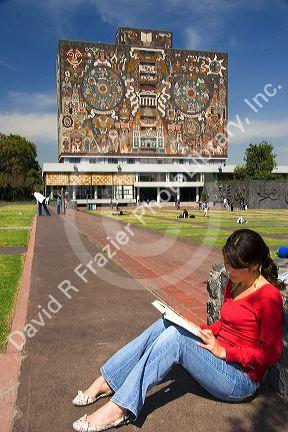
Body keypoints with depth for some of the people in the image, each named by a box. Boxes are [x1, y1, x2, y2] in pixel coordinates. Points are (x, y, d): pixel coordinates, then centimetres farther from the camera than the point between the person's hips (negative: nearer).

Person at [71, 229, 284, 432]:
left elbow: (272, 354, -17)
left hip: (241, 380, -8)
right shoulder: (234, 283, 8)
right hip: (219, 358, 8)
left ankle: (120, 409, -25)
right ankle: (107, 381, -8)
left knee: (176, 336, -27)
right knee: (165, 324, -11)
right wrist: (200, 331, 0)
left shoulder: (268, 296, -18)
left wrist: (224, 351, -21)